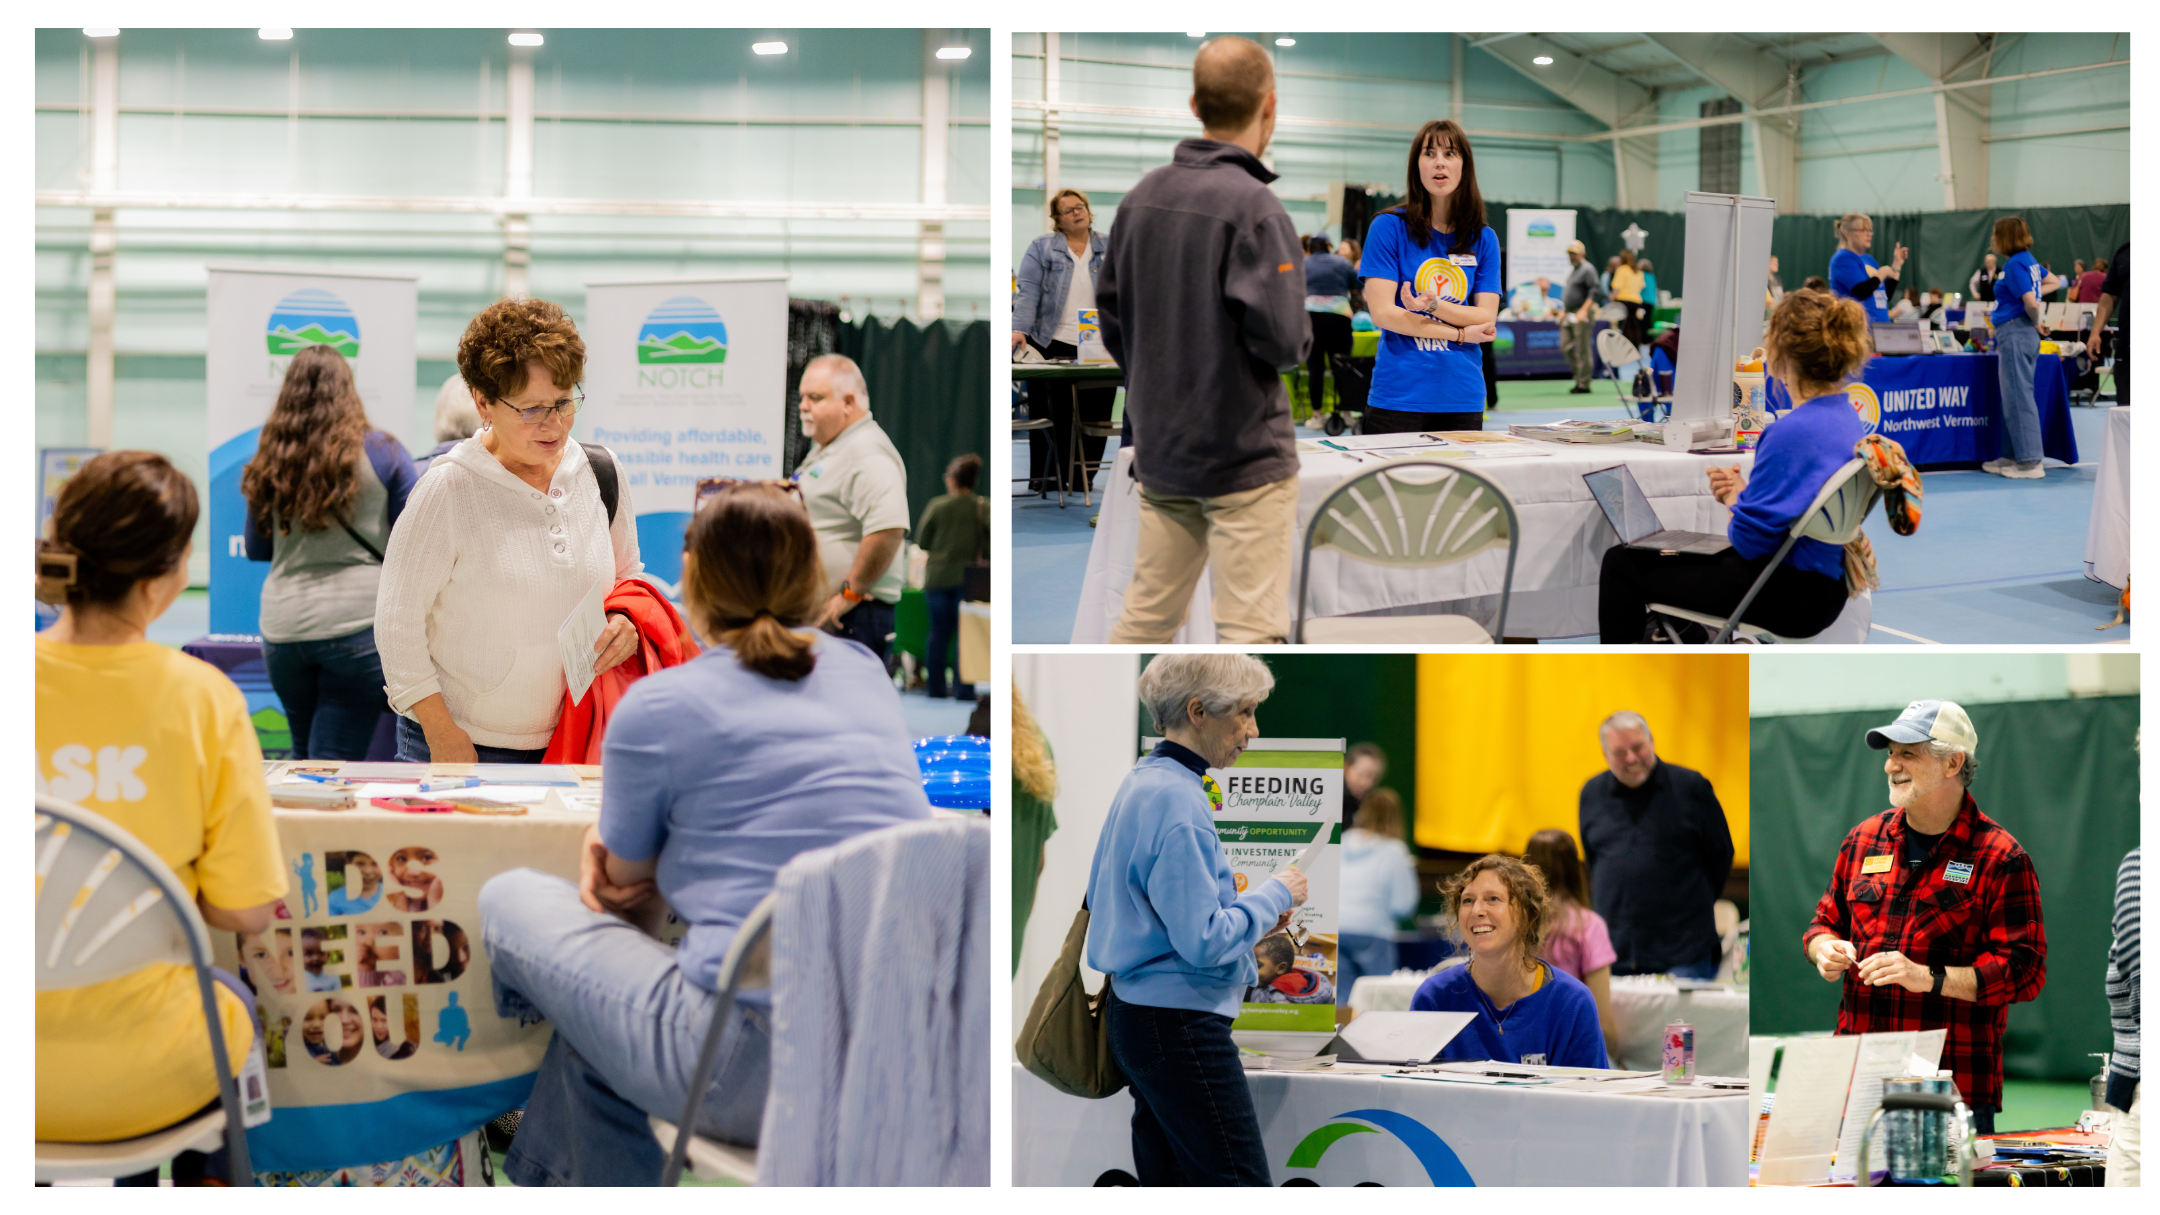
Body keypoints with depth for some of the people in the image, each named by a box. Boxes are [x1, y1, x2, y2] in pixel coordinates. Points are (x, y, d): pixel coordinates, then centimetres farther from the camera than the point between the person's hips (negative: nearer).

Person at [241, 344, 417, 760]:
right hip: (360, 623, -3)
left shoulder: (271, 461, 4)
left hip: (282, 627, 3)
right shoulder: (382, 453, -3)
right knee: (336, 761, -2)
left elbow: (255, 548, 15)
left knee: (304, 755, 21)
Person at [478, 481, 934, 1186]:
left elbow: (624, 890, 12)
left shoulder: (658, 706, -2)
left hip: (761, 1074, -7)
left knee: (509, 900, 16)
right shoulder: (864, 673, 15)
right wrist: (614, 837, 18)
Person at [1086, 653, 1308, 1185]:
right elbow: (1203, 942, -23)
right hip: (1179, 1021, -10)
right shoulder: (1176, 800, -18)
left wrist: (1236, 901, 18)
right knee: (1241, 1184, -10)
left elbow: (1100, 896, 24)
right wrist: (1274, 896, -7)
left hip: (1134, 1015, 10)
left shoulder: (1140, 782, 13)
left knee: (1167, 1181, 11)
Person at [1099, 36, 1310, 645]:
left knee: (1145, 617, 15)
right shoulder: (1254, 208, -17)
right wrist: (1300, 336, 1)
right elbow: (1283, 340, -20)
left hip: (1159, 453, 7)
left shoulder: (1141, 198, 4)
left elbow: (1112, 317, 11)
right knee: (1251, 630, -2)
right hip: (1243, 457, -7)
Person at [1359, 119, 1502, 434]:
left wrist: (1434, 304, -16)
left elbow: (1486, 319, 2)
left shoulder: (1483, 240, 9)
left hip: (1463, 400, 3)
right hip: (1398, 399, -3)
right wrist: (1459, 334, -5)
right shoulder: (1389, 227, 0)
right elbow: (1382, 312, -7)